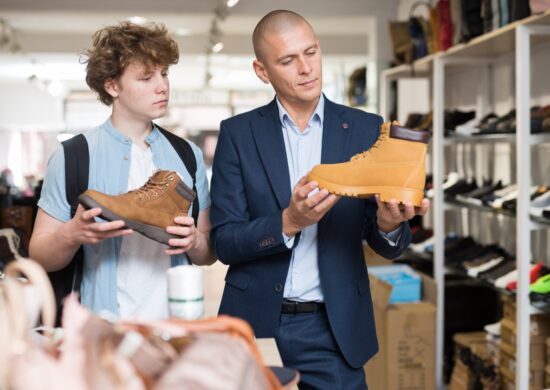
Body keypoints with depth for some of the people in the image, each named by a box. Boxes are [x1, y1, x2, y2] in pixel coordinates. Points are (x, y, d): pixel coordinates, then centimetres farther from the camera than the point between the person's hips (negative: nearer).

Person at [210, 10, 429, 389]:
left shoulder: (367, 129, 0)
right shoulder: (238, 133, -1)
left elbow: (387, 246, 1)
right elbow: (224, 241, -6)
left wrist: (389, 224, -22)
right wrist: (288, 223, -23)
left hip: (333, 329, 0)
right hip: (256, 323, 0)